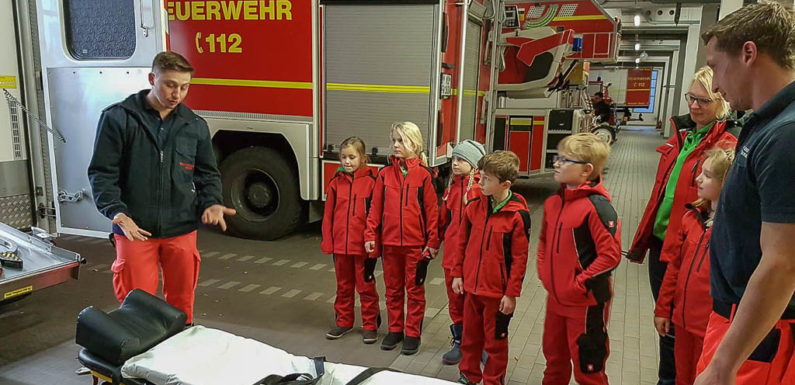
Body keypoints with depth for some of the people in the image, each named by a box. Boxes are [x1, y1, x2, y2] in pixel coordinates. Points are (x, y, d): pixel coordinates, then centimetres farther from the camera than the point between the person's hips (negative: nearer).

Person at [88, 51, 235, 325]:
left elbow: (207, 172, 12)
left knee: (181, 301, 14)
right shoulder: (118, 118, -4)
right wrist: (116, 212, -18)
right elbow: (101, 172, -4)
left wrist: (211, 202, -6)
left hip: (181, 230, 3)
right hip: (135, 229, -3)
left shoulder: (195, 125, 6)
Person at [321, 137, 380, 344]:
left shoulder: (370, 182, -9)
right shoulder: (336, 182, 3)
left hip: (363, 246, -4)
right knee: (343, 286, 17)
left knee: (366, 286, 8)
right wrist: (327, 241, 3)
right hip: (340, 244, 4)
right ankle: (344, 322, 31)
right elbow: (328, 214, 6)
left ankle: (370, 325, 21)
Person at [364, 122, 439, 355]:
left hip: (416, 244, -3)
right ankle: (394, 330, 29)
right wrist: (370, 235, -1)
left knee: (415, 289, 8)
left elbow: (432, 210, -6)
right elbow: (376, 207, 4)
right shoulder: (385, 174, 2)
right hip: (390, 242, 3)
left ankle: (412, 334, 21)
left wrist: (433, 242, -7)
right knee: (393, 289, 15)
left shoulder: (424, 175, -6)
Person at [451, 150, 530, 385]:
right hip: (471, 286, 5)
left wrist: (512, 293, -11)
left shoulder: (518, 215, -16)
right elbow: (462, 243, 9)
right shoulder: (474, 207, -1)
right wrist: (457, 274, 9)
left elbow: (520, 258, -13)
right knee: (470, 335, 19)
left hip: (498, 291, -5)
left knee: (495, 339, 12)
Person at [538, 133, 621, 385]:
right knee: (554, 358, 23)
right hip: (555, 297, 7)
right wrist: (543, 272, 6)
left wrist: (579, 285, -20)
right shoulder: (553, 202, 4)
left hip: (586, 302, -7)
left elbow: (610, 255, -23)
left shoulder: (597, 206, -20)